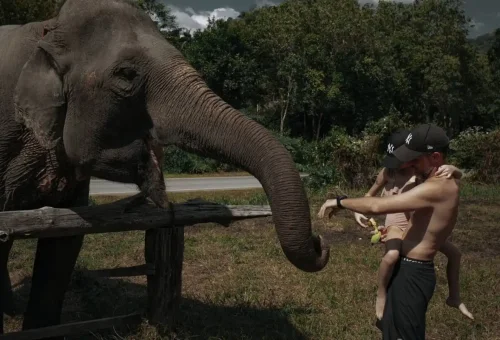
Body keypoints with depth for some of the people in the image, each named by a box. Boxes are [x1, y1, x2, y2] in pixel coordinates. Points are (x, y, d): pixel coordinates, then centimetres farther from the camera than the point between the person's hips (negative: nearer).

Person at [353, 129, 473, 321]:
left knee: (454, 253, 7)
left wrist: (451, 169, -39)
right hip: (396, 224, -4)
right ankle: (381, 295, -10)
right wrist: (358, 211, -14)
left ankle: (454, 297, 31)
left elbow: (458, 176, -15)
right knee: (392, 255, -37)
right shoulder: (388, 172, -12)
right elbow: (370, 195, 4)